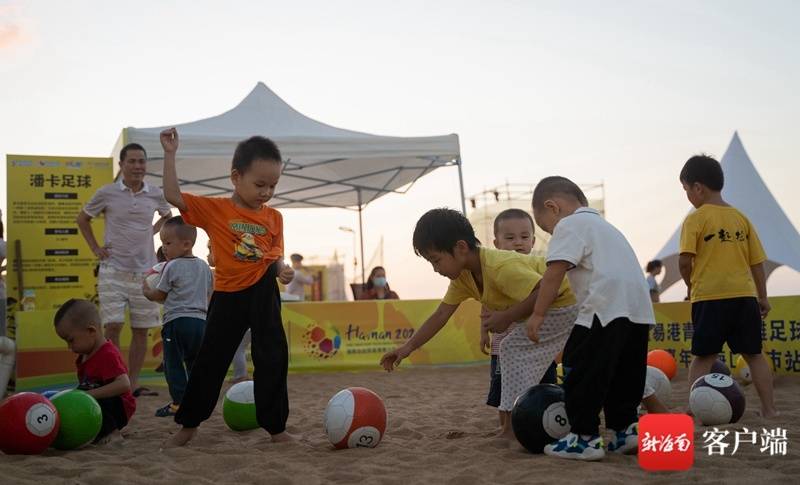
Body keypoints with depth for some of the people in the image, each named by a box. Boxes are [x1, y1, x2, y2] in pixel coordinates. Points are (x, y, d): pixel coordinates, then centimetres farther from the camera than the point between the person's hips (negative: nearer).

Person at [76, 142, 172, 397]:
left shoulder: (156, 195, 2)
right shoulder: (106, 193, -4)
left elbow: (167, 216, 26)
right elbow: (82, 219, 13)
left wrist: (152, 232, 10)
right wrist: (95, 248, 5)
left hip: (145, 271, 3)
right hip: (113, 271, -3)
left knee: (141, 330, 5)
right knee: (113, 326, -11)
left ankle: (134, 383, 13)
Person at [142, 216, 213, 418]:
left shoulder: (172, 267, -7)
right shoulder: (204, 267, 12)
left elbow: (159, 295, 2)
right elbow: (209, 294, 19)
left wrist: (146, 291, 21)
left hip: (177, 320, -6)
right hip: (201, 321, 6)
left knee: (173, 364, -1)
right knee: (196, 364, 13)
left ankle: (178, 402, -5)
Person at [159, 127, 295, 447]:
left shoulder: (273, 217, 4)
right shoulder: (214, 209, -4)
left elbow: (276, 254, 10)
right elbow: (174, 196, -11)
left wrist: (282, 269, -12)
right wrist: (170, 154, -15)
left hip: (263, 294, 2)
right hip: (228, 296, -2)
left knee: (272, 360, 4)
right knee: (210, 361, 6)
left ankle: (275, 426, 15)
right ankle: (189, 425, 21)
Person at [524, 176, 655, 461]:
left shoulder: (569, 224, 2)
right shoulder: (602, 224, 31)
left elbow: (554, 273, -9)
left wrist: (538, 314, -5)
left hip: (606, 307, -9)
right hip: (639, 307, 9)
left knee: (582, 370, -3)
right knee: (624, 374, 16)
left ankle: (584, 437, -1)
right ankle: (626, 429, 16)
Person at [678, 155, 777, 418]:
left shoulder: (695, 219, -5)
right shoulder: (741, 218, 10)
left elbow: (685, 260, -14)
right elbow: (757, 262, 10)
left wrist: (691, 285, 4)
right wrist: (763, 297, 17)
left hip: (709, 297, -4)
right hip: (744, 295, 4)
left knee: (703, 357, 5)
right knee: (754, 355, 13)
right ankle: (769, 409, 13)